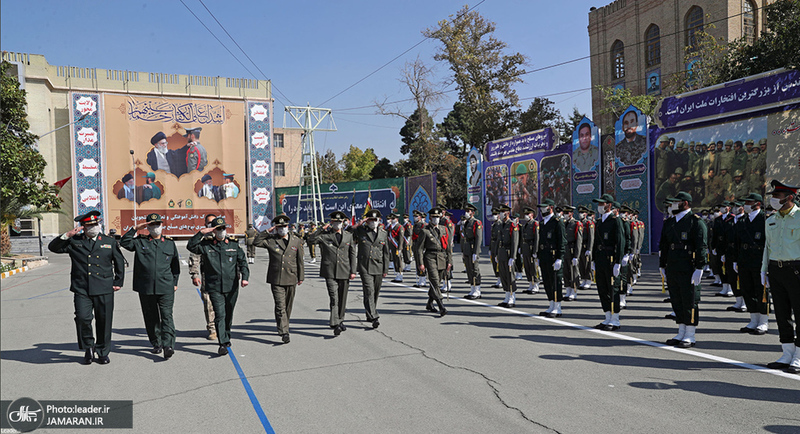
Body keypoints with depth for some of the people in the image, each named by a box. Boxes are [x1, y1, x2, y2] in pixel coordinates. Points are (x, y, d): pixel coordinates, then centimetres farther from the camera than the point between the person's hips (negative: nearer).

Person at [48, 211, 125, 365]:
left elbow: (120, 262, 17)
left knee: (104, 322, 4)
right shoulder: (74, 242, 8)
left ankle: (103, 353, 21)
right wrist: (67, 235, -7)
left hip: (104, 290, 1)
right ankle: (88, 347, 14)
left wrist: (118, 282, 13)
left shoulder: (110, 242, 10)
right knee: (82, 318, -14)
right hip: (81, 290, 0)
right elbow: (53, 247, 5)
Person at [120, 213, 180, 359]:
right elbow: (124, 242, -4)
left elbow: (175, 264, 16)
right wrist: (135, 229, -5)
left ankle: (168, 345, -17)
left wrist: (175, 282, 13)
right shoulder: (140, 242, 9)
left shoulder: (170, 243, 11)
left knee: (167, 316, -10)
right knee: (151, 317, 9)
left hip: (166, 287, -1)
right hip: (146, 288, 1)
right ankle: (156, 344, 21)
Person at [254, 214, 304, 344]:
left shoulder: (296, 241, 7)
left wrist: (301, 277, 12)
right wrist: (267, 232, -8)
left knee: (288, 306, 12)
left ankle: (283, 327, 31)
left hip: (291, 279, 2)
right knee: (280, 306, -10)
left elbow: (300, 260, 10)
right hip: (276, 279, -2)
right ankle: (284, 332, -11)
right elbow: (256, 242, -5)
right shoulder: (270, 240, 3)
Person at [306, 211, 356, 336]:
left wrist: (353, 271, 5)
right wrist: (321, 229, -10)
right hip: (330, 271, -3)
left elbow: (352, 254, 11)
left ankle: (340, 320, 28)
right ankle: (335, 325, -12)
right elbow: (309, 240, -9)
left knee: (342, 298, 11)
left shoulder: (349, 235, 10)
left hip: (344, 271, 3)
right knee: (334, 298, -11)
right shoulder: (324, 235, 3)